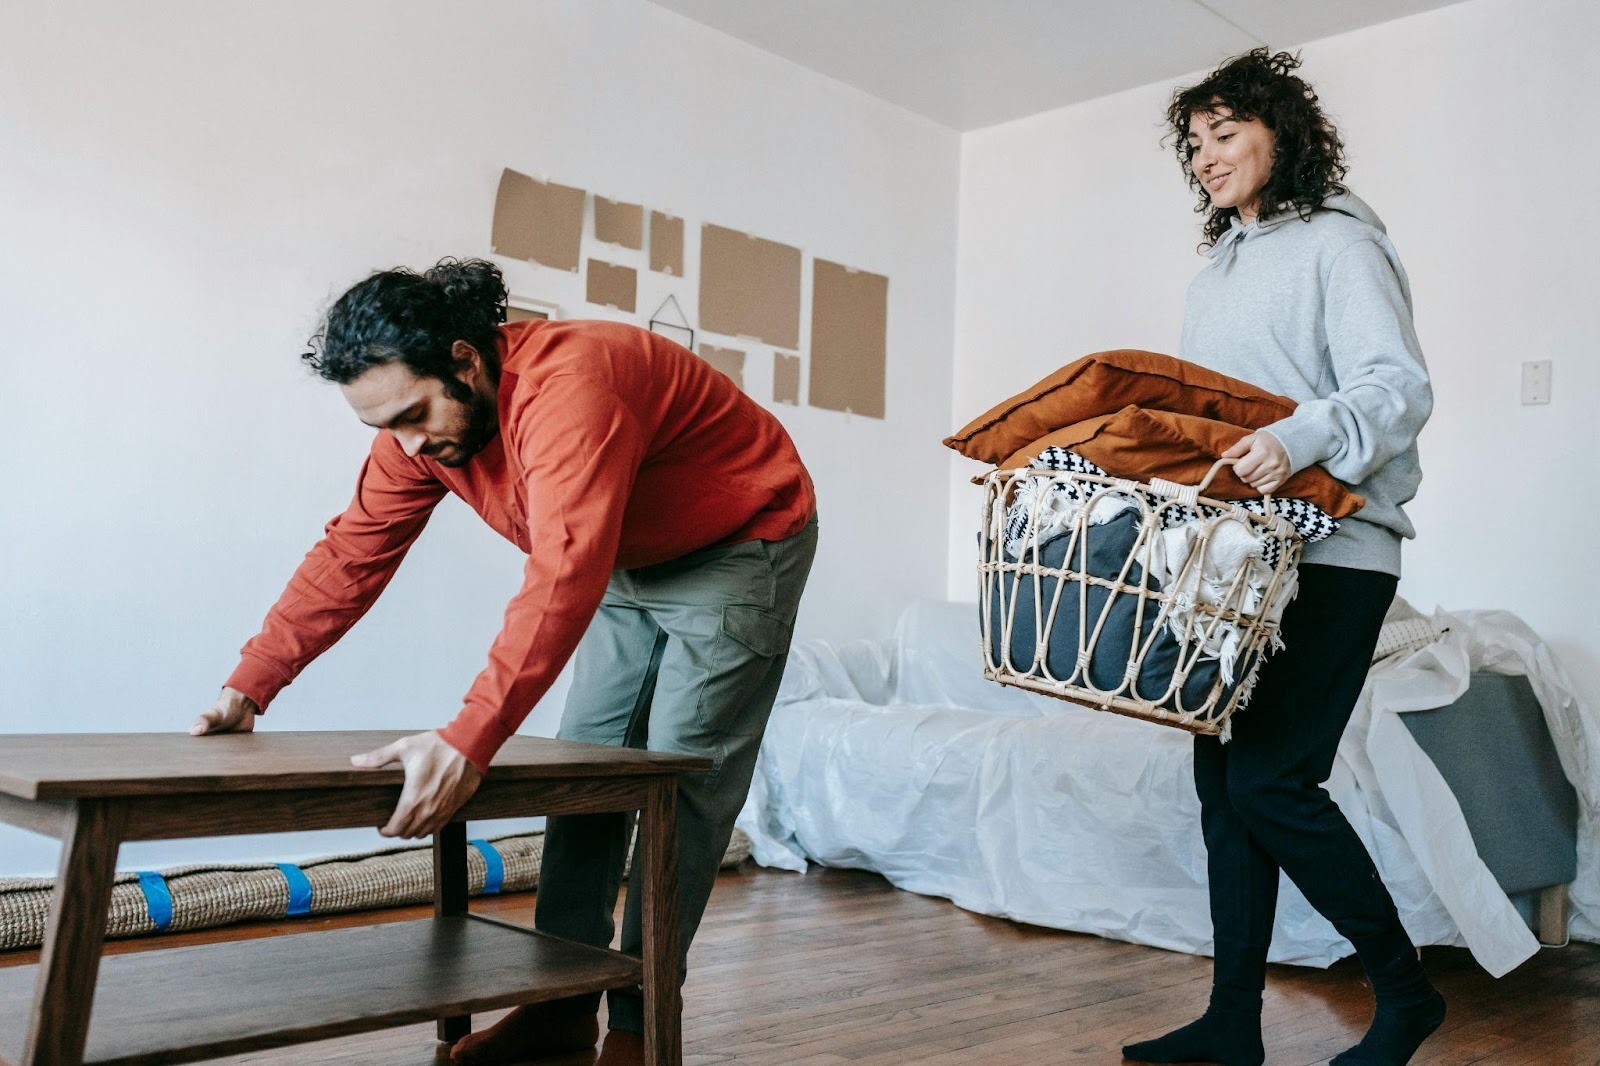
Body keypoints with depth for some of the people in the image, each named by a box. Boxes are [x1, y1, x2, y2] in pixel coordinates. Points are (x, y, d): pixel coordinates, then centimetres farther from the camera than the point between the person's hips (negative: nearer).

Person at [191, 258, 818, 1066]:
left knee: (681, 782, -9)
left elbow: (564, 578, -49)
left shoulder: (567, 385, -38)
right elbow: (350, 554, -5)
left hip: (741, 547, -8)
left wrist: (467, 745, -56)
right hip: (632, 566, 8)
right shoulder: (418, 421, -11)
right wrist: (248, 687, -10)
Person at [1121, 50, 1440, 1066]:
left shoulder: (1338, 244, -1)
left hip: (1332, 554, -8)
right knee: (1223, 780, 4)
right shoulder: (1212, 278, 23)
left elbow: (1401, 386, -13)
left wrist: (1300, 438, -30)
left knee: (1270, 781, -13)